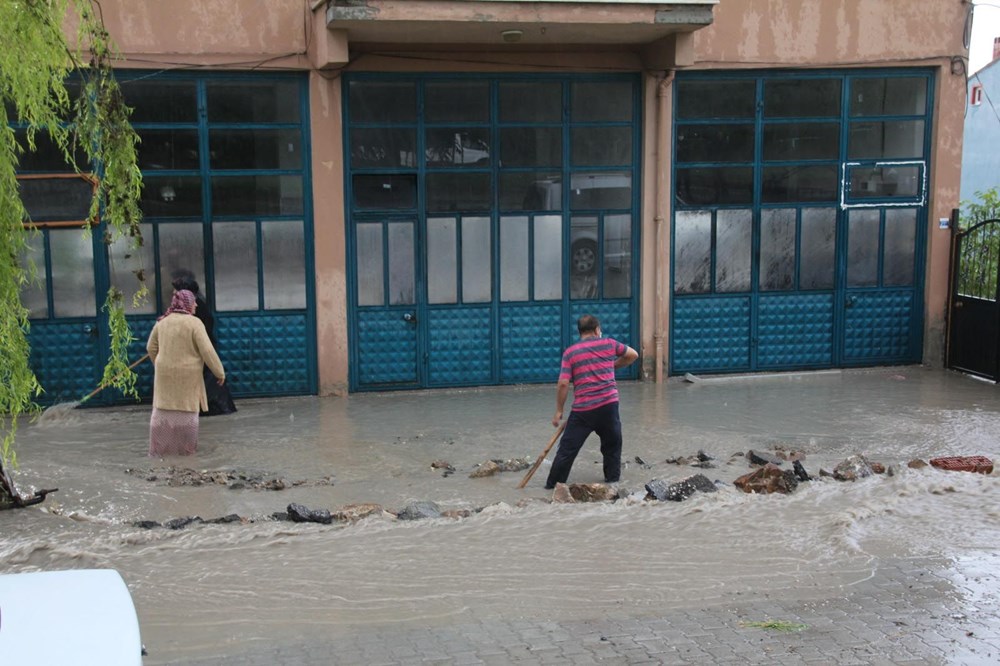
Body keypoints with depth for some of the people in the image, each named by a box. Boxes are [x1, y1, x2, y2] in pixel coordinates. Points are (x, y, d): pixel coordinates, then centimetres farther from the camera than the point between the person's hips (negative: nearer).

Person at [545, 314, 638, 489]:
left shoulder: (570, 352, 3)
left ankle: (554, 485, 7)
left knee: (568, 448, 4)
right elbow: (633, 355, 23)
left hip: (583, 409, -1)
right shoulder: (609, 344, 8)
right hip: (609, 404, 1)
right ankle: (612, 480, 23)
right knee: (612, 445, 19)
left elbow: (563, 384, -4)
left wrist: (559, 411, 3)